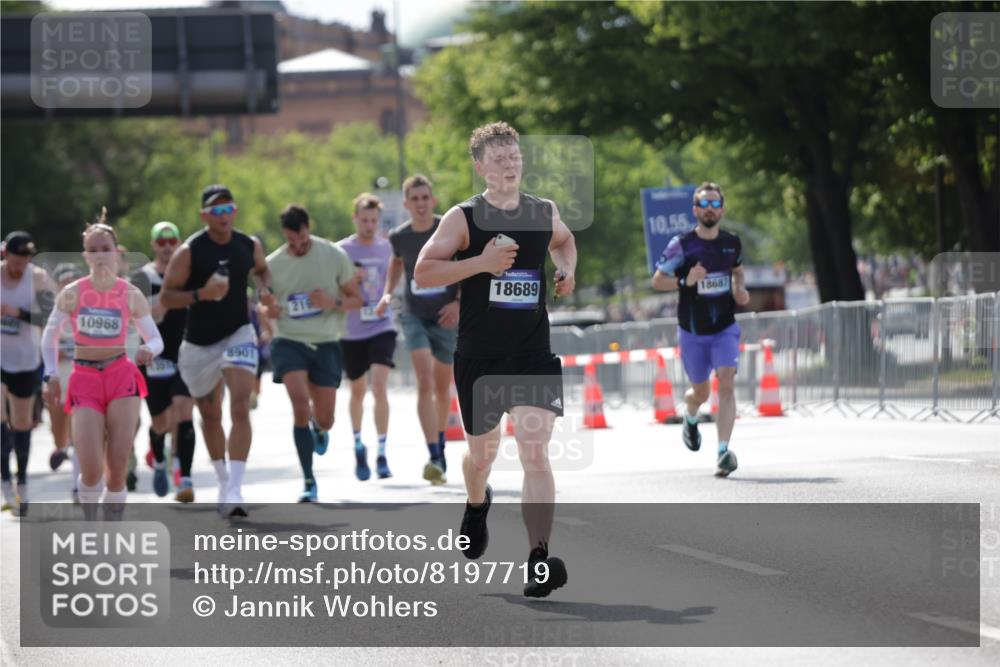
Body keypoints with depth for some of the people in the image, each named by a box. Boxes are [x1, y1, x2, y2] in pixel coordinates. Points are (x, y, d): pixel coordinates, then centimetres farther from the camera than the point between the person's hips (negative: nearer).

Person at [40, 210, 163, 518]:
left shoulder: (131, 295, -2)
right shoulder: (72, 293, -2)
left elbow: (156, 339, 3)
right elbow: (50, 335, 9)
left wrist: (148, 350, -20)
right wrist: (52, 375, 0)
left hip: (121, 378, 0)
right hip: (84, 380, 0)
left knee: (118, 467, -5)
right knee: (91, 469, -11)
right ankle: (89, 519, 18)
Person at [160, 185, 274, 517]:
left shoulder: (249, 246, -3)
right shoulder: (189, 252, -13)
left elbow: (261, 269, 21)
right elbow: (166, 296, -12)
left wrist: (265, 289, -1)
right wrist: (201, 294, -27)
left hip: (238, 335, 0)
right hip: (199, 343, 0)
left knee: (240, 409, -19)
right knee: (210, 416, 15)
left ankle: (234, 491, -23)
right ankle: (223, 480, 38)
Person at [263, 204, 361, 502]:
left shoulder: (335, 256, -1)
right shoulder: (272, 264, 1)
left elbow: (356, 299, 5)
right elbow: (264, 305, 14)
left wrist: (334, 302, -16)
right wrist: (267, 311, -11)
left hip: (325, 343, 1)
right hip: (289, 341, -1)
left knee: (324, 419, 3)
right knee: (300, 402, -22)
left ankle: (319, 428, 46)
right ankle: (309, 482, -13)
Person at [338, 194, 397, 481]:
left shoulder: (387, 248, 2)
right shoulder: (342, 250, -4)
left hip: (382, 328, 0)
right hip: (352, 332, 0)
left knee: (380, 387, -15)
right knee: (358, 390, 13)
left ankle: (382, 454, -11)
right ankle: (358, 446, 35)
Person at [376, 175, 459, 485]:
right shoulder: (400, 236, -4)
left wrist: (460, 301, -15)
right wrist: (388, 293, 5)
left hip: (447, 318, 0)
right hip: (415, 317, 0)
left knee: (442, 387, 13)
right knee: (425, 381, -18)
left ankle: (440, 443, 39)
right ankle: (435, 458, -26)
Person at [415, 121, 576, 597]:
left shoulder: (545, 213, 6)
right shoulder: (463, 218, -5)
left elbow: (563, 241, 30)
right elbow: (423, 272, -13)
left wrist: (567, 270, 8)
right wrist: (481, 262, -24)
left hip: (533, 355, 1)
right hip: (478, 356, -1)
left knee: (535, 452, -14)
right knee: (482, 449, 16)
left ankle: (539, 561, -20)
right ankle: (477, 505, 52)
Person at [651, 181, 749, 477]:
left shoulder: (732, 243, 2)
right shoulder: (682, 245, -9)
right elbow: (657, 280, -6)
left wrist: (739, 291, 1)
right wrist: (686, 281, -23)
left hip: (725, 328, 1)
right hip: (692, 331, -1)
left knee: (726, 384, -18)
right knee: (701, 393, 11)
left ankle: (723, 452, -24)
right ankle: (690, 417, 49)